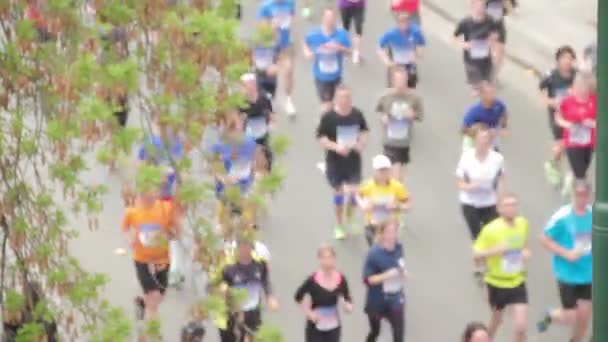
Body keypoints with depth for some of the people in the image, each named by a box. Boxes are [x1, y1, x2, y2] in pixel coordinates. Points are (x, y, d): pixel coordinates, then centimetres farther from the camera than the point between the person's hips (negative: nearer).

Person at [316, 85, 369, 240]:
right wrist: (336, 147, -24)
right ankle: (339, 226, 29)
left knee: (353, 191, -2)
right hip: (335, 160, -1)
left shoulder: (357, 114, -6)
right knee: (339, 192, 11)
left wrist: (362, 143, -10)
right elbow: (321, 138, -10)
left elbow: (364, 131, 10)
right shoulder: (329, 117, -14)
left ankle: (349, 219, 29)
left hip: (353, 159, 1)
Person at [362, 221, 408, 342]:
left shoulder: (398, 248, -7)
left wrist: (404, 272, -10)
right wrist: (386, 275, -35)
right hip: (377, 301, -3)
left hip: (395, 300, 3)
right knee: (375, 332, 20)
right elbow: (367, 279, -22)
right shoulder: (374, 253, -23)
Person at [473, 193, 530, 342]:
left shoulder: (523, 223, -6)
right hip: (497, 283, -2)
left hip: (517, 282, 2)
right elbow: (476, 255, -17)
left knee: (521, 325, -8)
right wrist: (495, 250, -35)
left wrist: (526, 252, -6)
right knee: (496, 320, 20)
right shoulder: (491, 229, -21)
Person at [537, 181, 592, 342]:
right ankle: (550, 316, 35)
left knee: (585, 314, 8)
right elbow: (544, 239, -9)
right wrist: (566, 253, -18)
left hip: (588, 273, 4)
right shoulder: (562, 216, -17)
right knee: (571, 317, 1)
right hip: (568, 274, -4)